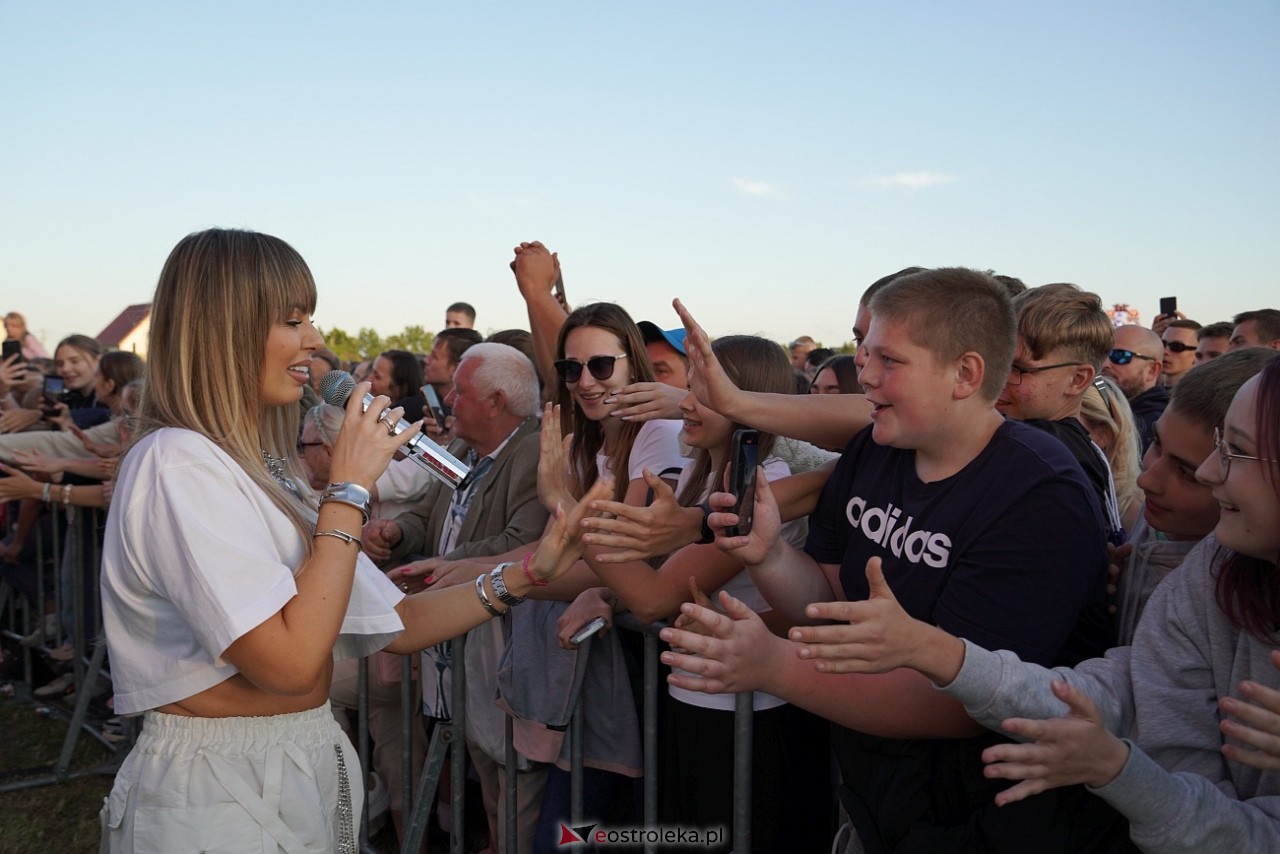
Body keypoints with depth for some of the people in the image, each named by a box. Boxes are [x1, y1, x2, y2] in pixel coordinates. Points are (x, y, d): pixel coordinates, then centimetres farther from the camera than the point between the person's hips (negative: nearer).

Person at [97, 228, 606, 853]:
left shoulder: (265, 469, 9)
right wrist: (350, 486, -20)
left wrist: (529, 573, -3)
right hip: (219, 798, -9)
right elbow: (291, 662, -27)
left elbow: (393, 623, 6)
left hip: (304, 771, 9)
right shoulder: (178, 463, -20)